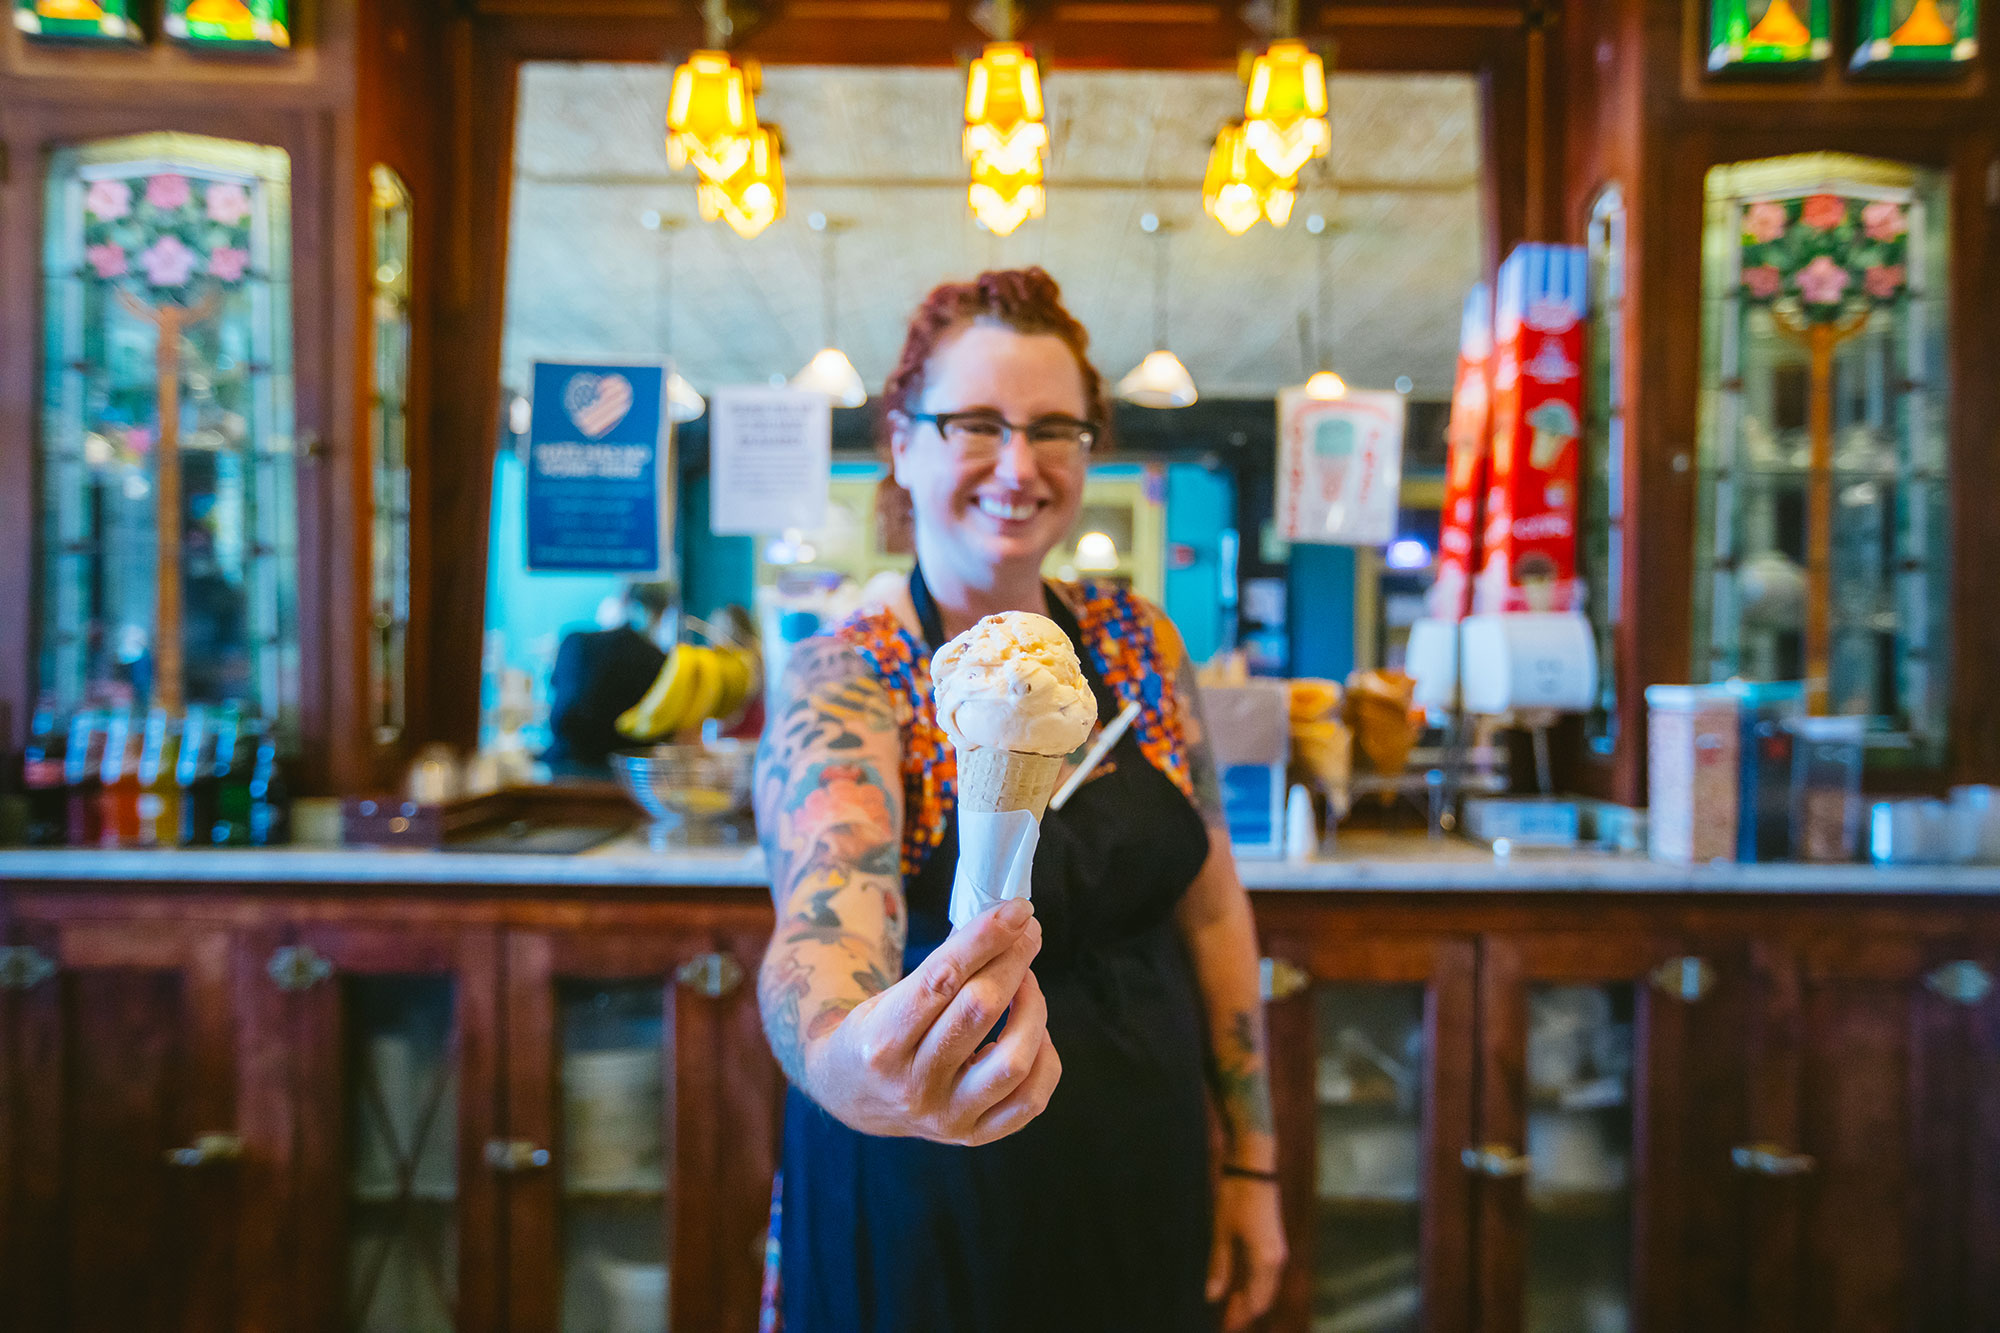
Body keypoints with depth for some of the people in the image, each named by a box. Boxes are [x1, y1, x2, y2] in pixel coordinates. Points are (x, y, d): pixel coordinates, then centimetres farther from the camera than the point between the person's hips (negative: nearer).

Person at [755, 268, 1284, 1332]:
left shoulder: (1139, 645, -2)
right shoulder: (844, 681, -15)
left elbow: (1212, 903, 3)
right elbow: (825, 913, -34)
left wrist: (1250, 1163, 4)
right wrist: (846, 1057, -56)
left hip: (1143, 1196, 4)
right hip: (928, 1227, -3)